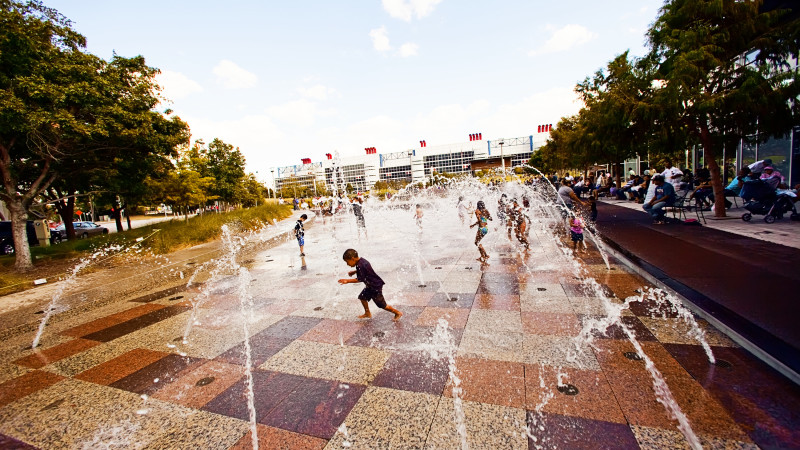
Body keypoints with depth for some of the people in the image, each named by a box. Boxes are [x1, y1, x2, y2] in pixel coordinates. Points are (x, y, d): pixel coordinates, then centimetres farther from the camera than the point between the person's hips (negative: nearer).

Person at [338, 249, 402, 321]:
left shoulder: (360, 266, -27)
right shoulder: (362, 261, 2)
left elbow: (360, 279, -23)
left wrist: (347, 281, -19)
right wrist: (354, 272, 13)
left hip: (376, 286, -10)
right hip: (370, 285, 10)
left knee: (381, 304, 1)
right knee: (363, 297, 19)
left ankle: (398, 313, 16)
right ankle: (367, 313, 37)